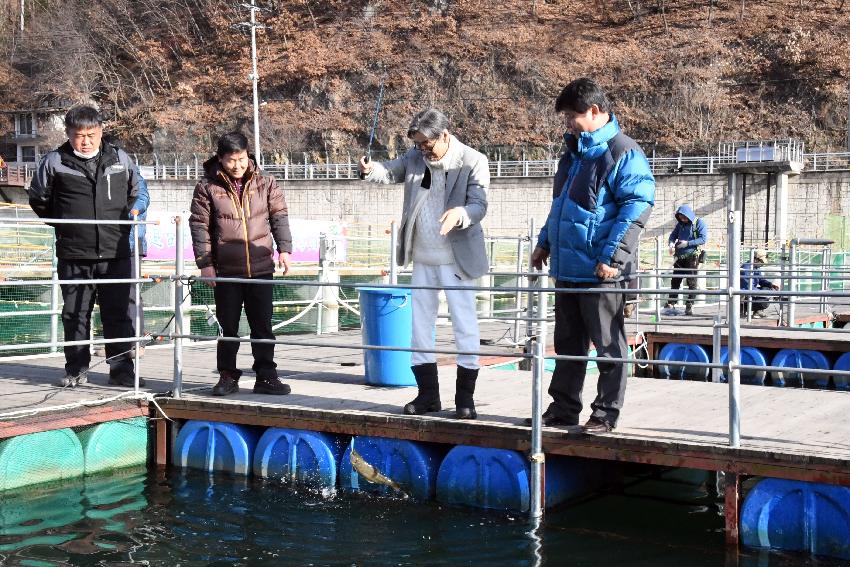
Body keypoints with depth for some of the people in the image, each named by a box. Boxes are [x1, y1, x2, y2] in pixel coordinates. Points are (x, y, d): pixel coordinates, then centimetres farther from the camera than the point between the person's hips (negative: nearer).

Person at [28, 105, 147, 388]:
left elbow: (137, 192, 22)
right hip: (74, 255, -1)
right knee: (75, 314, 7)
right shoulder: (54, 162, -1)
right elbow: (38, 200, 12)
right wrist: (64, 224, 12)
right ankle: (76, 369, 18)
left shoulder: (120, 158, 6)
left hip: (116, 253, 1)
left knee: (117, 313, 5)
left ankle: (121, 369, 13)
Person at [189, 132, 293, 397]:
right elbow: (200, 226, -1)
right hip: (226, 271, -1)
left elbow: (279, 216, 8)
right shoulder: (207, 187, -2)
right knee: (228, 328, 6)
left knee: (263, 326, 6)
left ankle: (266, 377, 14)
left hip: (261, 268, 1)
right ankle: (228, 377, 17)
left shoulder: (265, 184, 4)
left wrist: (284, 248, -5)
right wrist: (205, 263, -6)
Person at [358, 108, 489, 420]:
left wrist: (460, 213, -38)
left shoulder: (473, 161, -11)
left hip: (457, 258, -5)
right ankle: (428, 394, 20)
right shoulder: (416, 157, 3)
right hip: (422, 258, 5)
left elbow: (479, 205, -16)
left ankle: (465, 397, 10)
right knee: (420, 324, 10)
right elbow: (391, 171, -4)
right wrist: (370, 170, -27)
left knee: (465, 325, 0)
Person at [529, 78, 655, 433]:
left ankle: (606, 413, 10)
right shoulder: (574, 151, 17)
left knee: (608, 344, 2)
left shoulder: (623, 153, -11)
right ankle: (564, 408, 23)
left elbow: (637, 207, -17)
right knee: (568, 344, 15)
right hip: (566, 267, 9)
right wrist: (545, 242, 24)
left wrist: (613, 256, -21)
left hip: (600, 272, -9)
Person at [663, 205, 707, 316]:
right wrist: (671, 243, -6)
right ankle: (670, 305, 5)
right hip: (680, 256, 6)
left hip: (692, 256, -6)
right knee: (675, 281, 4)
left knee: (692, 282, -2)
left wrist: (688, 243, -16)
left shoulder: (699, 223, -4)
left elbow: (703, 239, -11)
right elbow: (673, 235, 17)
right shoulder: (680, 224, 13)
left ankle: (689, 306, 1)